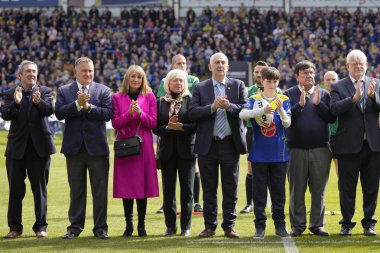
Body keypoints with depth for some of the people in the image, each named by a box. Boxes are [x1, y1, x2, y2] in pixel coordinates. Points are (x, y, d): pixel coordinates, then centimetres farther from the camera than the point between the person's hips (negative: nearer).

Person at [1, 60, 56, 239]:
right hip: (17, 148, 0)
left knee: (40, 188, 4)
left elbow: (49, 110, -14)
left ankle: (41, 227, 11)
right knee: (16, 189, 4)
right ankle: (15, 227, 12)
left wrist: (38, 102, -35)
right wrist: (16, 103, -29)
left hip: (39, 147, 0)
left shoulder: (44, 92, 4)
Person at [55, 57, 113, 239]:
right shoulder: (64, 91, 6)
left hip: (97, 147, -1)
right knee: (76, 189, 8)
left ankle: (100, 227, 7)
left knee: (100, 189, 1)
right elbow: (59, 113, -9)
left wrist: (89, 107, -16)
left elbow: (107, 113, -8)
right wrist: (77, 104, -20)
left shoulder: (103, 91, 5)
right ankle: (75, 226, 16)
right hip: (74, 147, 1)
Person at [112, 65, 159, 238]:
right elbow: (115, 123, 0)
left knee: (142, 184, -1)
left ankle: (141, 225, 6)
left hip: (143, 145, 0)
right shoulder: (117, 97, 6)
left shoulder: (149, 97, 7)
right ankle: (128, 225, 8)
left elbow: (153, 123, 2)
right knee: (126, 185, 0)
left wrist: (140, 113, -14)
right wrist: (129, 113, -15)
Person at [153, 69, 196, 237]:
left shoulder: (190, 100, 1)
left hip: (186, 149, -2)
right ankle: (170, 226, 11)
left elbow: (196, 125, -5)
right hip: (167, 150, 2)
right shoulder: (160, 102, 8)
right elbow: (155, 127, 4)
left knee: (187, 190, -1)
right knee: (168, 189, 4)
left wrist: (180, 127, -18)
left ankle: (186, 227, 4)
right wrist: (168, 127, -13)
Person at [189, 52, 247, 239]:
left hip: (230, 144, 0)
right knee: (209, 189, 6)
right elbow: (192, 113, -6)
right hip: (207, 145, 0)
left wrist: (229, 106, -20)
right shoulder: (200, 88, 6)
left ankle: (229, 226, 11)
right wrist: (212, 107, -17)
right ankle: (210, 226, 12)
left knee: (230, 188, 4)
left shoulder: (238, 86, 7)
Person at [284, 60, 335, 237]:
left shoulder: (324, 94, 9)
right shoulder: (289, 94, 4)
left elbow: (332, 118, -1)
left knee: (319, 189, 3)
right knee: (297, 189, 3)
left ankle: (317, 224, 12)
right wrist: (300, 105, -16)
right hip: (296, 148, -1)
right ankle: (297, 225, 10)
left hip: (320, 149, 1)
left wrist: (318, 104, -12)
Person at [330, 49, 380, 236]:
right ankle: (346, 224, 14)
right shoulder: (339, 87, 0)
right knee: (347, 188, 4)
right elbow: (335, 109, -16)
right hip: (349, 144, -2)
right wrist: (354, 98, -28)